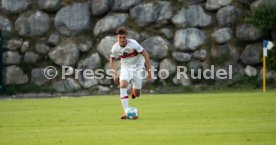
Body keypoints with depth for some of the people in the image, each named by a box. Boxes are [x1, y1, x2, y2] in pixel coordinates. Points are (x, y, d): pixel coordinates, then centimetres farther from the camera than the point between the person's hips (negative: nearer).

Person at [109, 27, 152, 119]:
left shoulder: (133, 44, -25)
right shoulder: (115, 48, -14)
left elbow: (145, 55, -17)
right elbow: (112, 60, 7)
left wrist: (149, 71, -16)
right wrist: (115, 74, 1)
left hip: (137, 68, -2)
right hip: (125, 68, 2)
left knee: (137, 95, 1)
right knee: (123, 85, -27)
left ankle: (134, 90, 43)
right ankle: (126, 111, -25)